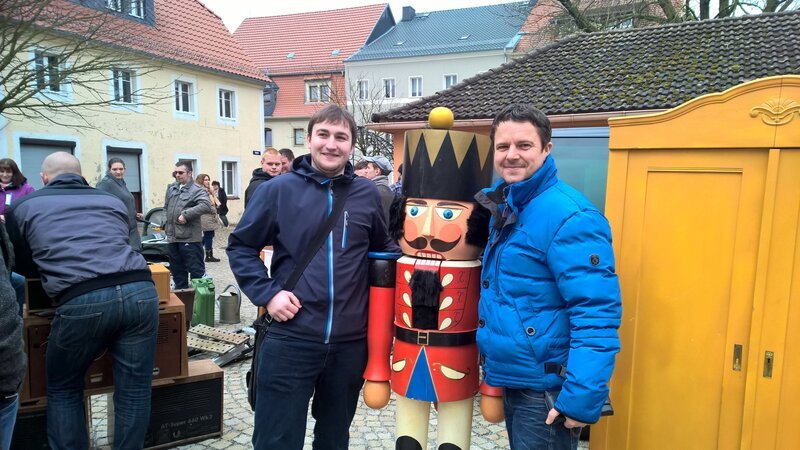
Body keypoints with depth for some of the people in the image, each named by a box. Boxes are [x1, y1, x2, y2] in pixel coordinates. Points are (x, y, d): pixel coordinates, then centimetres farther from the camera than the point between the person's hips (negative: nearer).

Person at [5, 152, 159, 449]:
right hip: (140, 291, 2)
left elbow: (24, 267, 31)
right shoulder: (113, 201, 26)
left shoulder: (23, 206, 20)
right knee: (134, 390, 13)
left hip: (81, 302, -2)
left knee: (63, 391, 22)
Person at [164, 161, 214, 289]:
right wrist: (166, 223, 10)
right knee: (176, 269, 17)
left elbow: (206, 206, -25)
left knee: (196, 269, -3)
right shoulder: (171, 188, 15)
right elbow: (166, 207, 24)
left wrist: (185, 214, -24)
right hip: (172, 236, 8)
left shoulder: (197, 190, -8)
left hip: (189, 237, -7)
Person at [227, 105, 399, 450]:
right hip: (290, 339, -2)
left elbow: (384, 248, 17)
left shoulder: (368, 194, 3)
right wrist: (266, 293, -8)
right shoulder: (278, 190, -3)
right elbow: (240, 246, 4)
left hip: (350, 342, 3)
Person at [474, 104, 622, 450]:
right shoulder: (502, 205, 5)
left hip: (548, 390, -8)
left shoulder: (569, 217, -20)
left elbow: (596, 315, -23)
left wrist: (583, 396, -26)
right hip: (511, 380, 8)